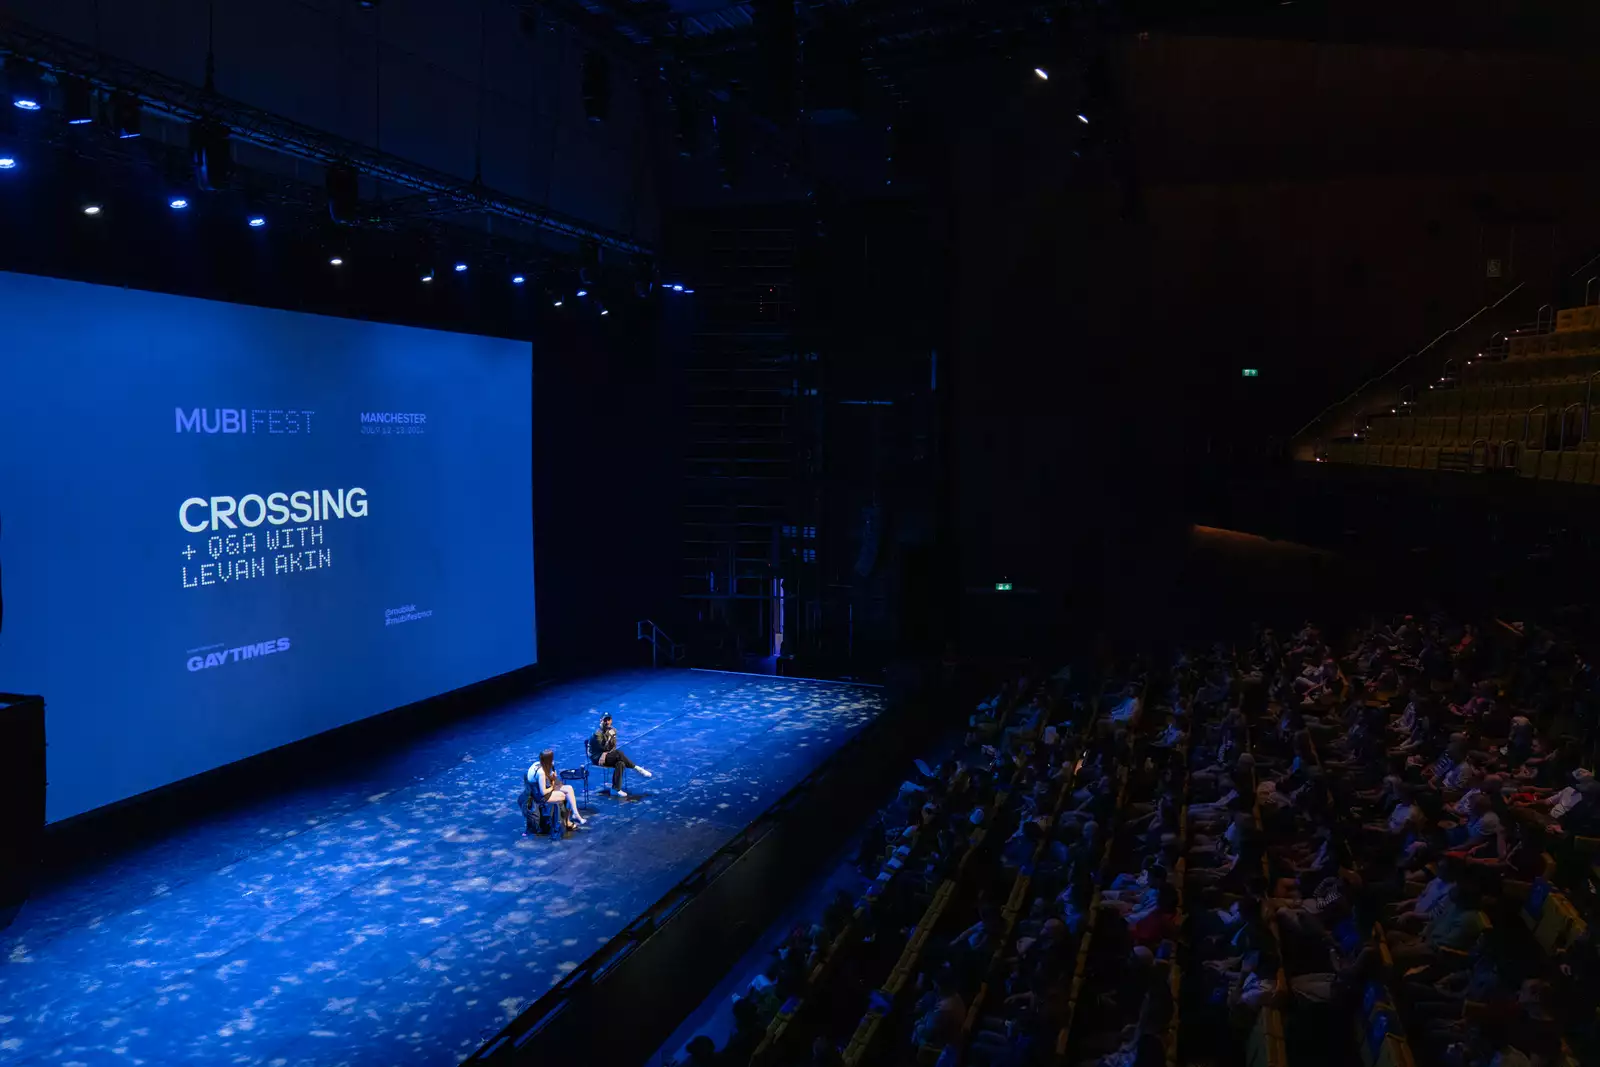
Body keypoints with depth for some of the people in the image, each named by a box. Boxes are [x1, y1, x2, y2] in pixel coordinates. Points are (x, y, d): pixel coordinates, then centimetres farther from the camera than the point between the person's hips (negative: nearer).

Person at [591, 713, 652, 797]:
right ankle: (638, 769, -26)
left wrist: (605, 753, -18)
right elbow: (604, 748, -21)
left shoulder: (612, 731, 7)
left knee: (620, 763, -28)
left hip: (605, 756, 7)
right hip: (597, 758, -7)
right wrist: (609, 737, -23)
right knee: (619, 753, -31)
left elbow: (613, 747, 1)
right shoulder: (598, 733, -14)